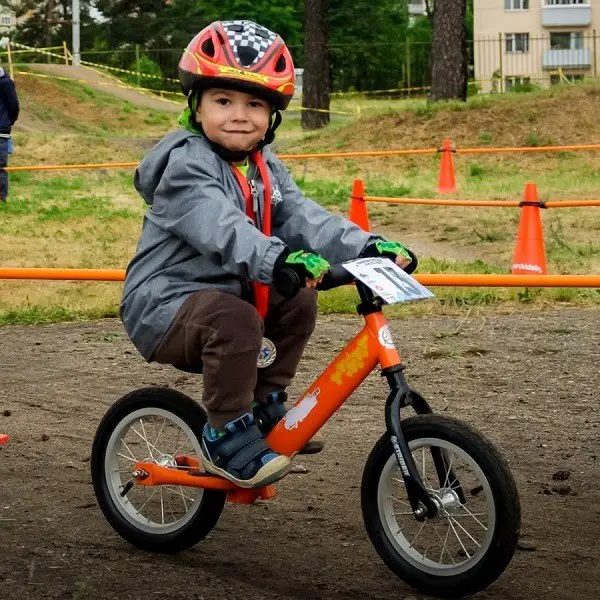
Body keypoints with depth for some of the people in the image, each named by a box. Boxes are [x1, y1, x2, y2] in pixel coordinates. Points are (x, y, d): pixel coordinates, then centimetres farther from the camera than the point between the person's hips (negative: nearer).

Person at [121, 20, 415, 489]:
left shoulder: (266, 170, 9)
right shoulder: (187, 165, -18)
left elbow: (303, 217, -5)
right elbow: (219, 226, -37)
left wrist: (367, 247, -22)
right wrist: (277, 260, -55)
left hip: (224, 292, 8)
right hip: (163, 303, -8)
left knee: (298, 301, 2)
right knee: (236, 319, -33)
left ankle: (265, 405, 14)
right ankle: (226, 435, -18)